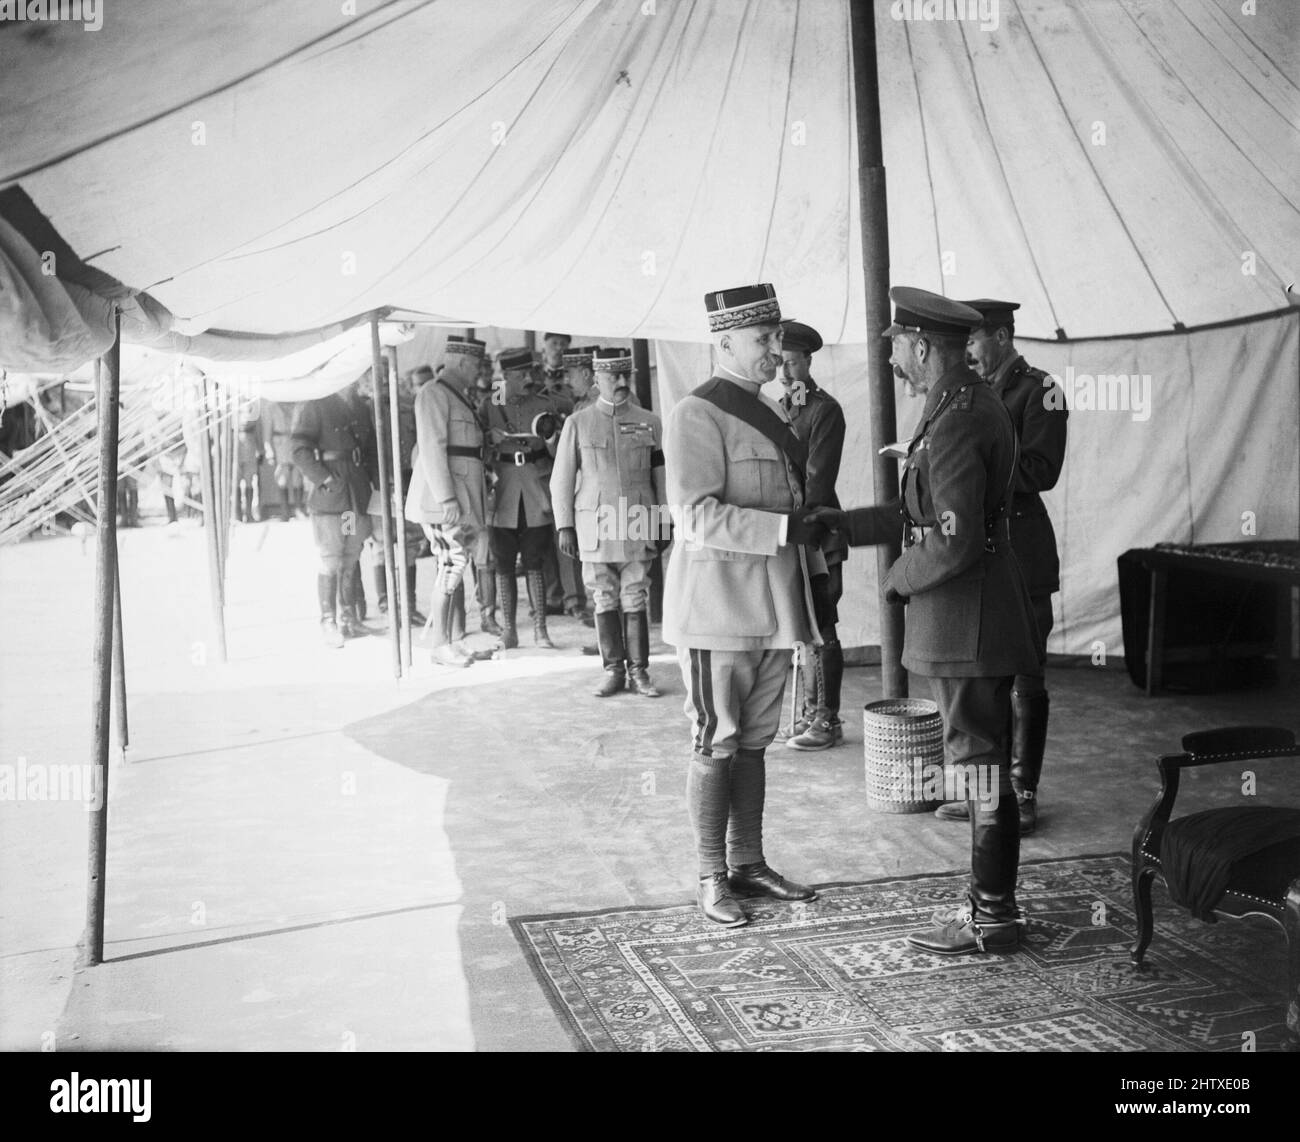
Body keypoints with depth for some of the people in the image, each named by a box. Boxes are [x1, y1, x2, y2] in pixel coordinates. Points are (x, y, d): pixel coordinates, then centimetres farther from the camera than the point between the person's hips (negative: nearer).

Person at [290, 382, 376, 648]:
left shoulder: (359, 406, 13)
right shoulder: (312, 407, -7)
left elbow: (371, 447, 23)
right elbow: (300, 451, -12)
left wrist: (368, 475, 12)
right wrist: (326, 480, -17)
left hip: (358, 496, 6)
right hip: (329, 497, -6)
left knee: (351, 561, 10)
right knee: (331, 562, -4)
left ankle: (349, 619, 18)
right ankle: (328, 623, 3)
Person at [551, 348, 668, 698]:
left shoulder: (648, 423, 6)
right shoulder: (578, 423, 3)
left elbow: (662, 476, 9)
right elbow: (561, 479, 5)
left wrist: (663, 523, 5)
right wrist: (564, 527, 0)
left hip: (638, 526, 0)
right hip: (595, 526, 0)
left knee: (636, 601, 2)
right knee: (604, 601, 5)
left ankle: (638, 672, 10)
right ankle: (613, 671, 14)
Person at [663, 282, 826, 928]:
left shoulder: (770, 412, 16)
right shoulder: (695, 415, -12)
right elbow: (697, 517, -22)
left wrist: (815, 577, 18)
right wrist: (786, 529, -25)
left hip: (772, 607, 8)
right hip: (719, 605, -8)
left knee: (754, 741, 14)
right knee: (717, 743, 0)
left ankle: (748, 864, 23)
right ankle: (712, 880, 10)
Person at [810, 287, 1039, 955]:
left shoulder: (955, 422, -20)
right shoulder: (971, 405, 13)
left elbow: (954, 541, -25)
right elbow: (927, 513, 20)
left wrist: (898, 580, -9)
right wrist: (843, 524, 18)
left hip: (966, 623, -10)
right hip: (974, 623, 10)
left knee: (981, 766, -1)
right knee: (981, 766, 16)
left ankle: (991, 921, 9)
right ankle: (992, 903, 27)